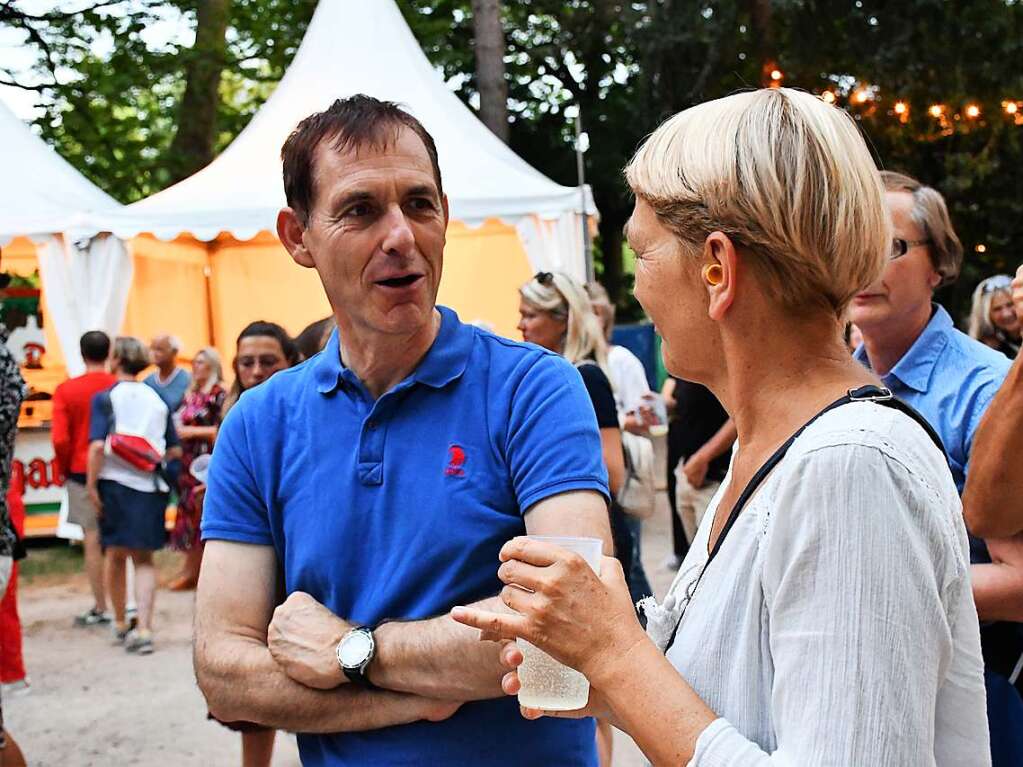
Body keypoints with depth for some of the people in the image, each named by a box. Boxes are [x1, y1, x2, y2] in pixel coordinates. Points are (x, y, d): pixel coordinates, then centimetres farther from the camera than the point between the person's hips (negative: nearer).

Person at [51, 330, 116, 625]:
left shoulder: (66, 390, -7)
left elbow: (59, 439, -11)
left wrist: (65, 469, 6)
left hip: (82, 472, -1)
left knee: (93, 539, 6)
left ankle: (100, 608, 10)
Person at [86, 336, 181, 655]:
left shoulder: (105, 398, -5)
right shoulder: (157, 399, 7)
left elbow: (98, 446, -15)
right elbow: (175, 450, 7)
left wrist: (91, 485, -9)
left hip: (115, 483, -2)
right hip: (151, 486, 2)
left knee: (115, 554, 16)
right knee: (144, 559, 10)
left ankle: (120, 624, 28)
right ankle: (144, 628, -4)